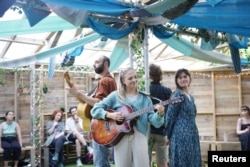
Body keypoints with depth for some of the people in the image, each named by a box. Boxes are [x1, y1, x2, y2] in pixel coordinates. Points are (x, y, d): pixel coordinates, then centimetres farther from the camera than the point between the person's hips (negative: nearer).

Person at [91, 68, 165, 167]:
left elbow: (153, 120, 1)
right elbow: (95, 110, 2)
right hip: (120, 137, 0)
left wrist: (159, 114, -20)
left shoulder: (145, 98, 7)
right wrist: (110, 115, -13)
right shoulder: (115, 96, 4)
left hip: (139, 137, 1)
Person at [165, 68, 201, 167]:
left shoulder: (190, 97, 15)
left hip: (192, 134, 8)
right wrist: (169, 135, -3)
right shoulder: (177, 95, -10)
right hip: (181, 135, -8)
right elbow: (170, 116, -10)